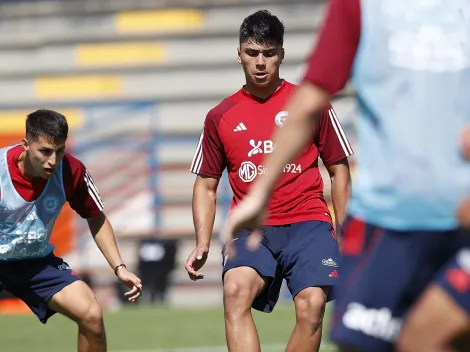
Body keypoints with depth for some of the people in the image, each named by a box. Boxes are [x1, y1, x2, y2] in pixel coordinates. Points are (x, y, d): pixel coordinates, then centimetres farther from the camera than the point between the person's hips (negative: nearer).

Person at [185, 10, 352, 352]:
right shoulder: (220, 117, 10)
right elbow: (206, 185, 16)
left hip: (308, 223, -1)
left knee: (312, 305, -24)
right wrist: (202, 244, 3)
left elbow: (339, 170, 10)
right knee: (236, 290, -29)